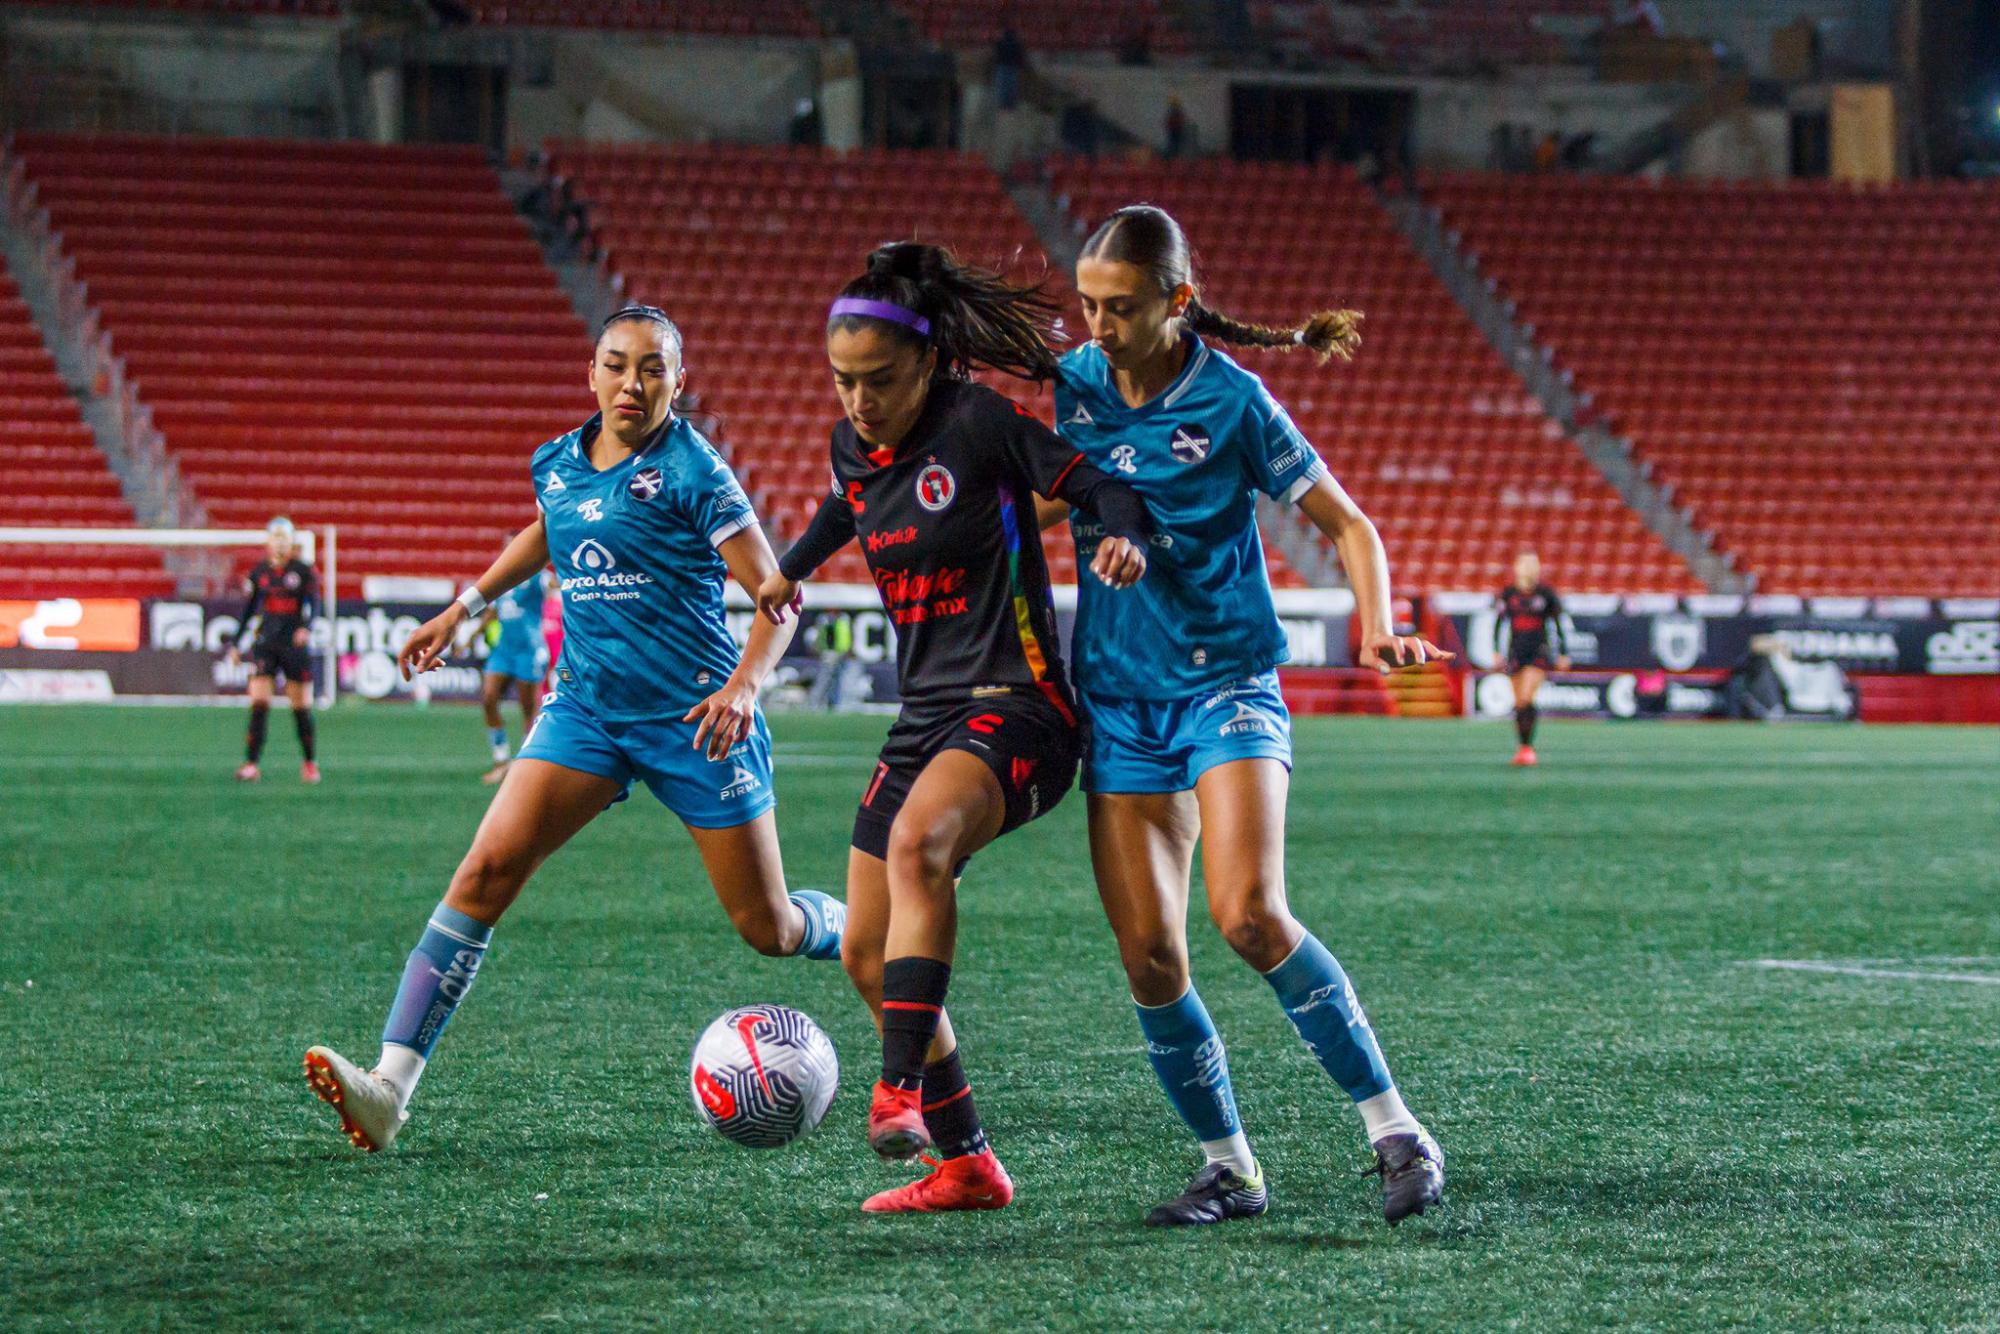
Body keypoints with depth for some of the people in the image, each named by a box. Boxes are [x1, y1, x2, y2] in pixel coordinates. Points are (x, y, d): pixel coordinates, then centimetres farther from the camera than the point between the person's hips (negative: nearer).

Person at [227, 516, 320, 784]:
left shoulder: (304, 571, 0)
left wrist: (307, 628, -26)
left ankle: (310, 762, 19)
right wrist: (236, 644, 13)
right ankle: (251, 764, -11)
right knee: (258, 706, -10)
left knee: (301, 708, 4)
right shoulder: (259, 572, 8)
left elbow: (313, 604, -7)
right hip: (265, 644, 2)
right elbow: (247, 609, 14)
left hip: (295, 644, -2)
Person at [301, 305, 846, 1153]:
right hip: (586, 703, 4)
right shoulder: (556, 464, 6)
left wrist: (744, 684, -27)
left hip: (691, 716, -4)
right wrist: (465, 607, 30)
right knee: (488, 868, -15)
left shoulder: (691, 471, -11)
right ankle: (392, 1084, -20)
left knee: (768, 929, 3)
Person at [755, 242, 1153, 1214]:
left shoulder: (981, 420, -11)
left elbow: (1099, 482, -14)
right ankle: (965, 1166, 14)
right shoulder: (854, 445, 10)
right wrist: (794, 566, 45)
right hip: (923, 717, 8)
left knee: (917, 842, -38)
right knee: (867, 957, 4)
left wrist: (1127, 538, -33)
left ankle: (900, 1093, -41)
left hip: (1014, 706, -8)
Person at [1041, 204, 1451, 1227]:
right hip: (1116, 700, 4)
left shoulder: (1230, 400, -8)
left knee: (1248, 913, -23)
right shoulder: (1074, 384, 4)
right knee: (1148, 954, -5)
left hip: (1225, 684, -4)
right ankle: (1228, 1168, 10)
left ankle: (1395, 1131, -14)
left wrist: (1377, 626, -18)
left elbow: (1345, 523, -3)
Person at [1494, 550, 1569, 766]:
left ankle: (1528, 747, -17)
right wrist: (1496, 651, -1)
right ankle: (1523, 748, 16)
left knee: (1526, 698, -18)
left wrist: (1563, 653, 8)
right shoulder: (1508, 593, 4)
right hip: (1516, 651, 3)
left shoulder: (1546, 593, 0)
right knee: (1519, 703, 5)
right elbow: (1498, 622, 8)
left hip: (1539, 651, -3)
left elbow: (1557, 624, 7)